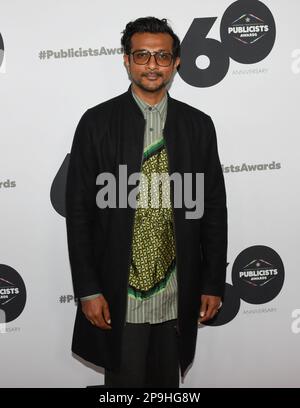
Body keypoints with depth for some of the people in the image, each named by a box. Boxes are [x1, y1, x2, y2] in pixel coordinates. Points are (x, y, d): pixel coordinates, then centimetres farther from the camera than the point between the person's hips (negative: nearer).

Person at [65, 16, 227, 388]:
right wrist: (88, 289, -7)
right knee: (123, 381, 10)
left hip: (178, 297, 2)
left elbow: (214, 208, 6)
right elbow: (78, 210, -4)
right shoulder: (97, 123, -4)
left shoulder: (198, 125, 3)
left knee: (168, 384, 15)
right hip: (118, 298, -2)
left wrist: (214, 283, 4)